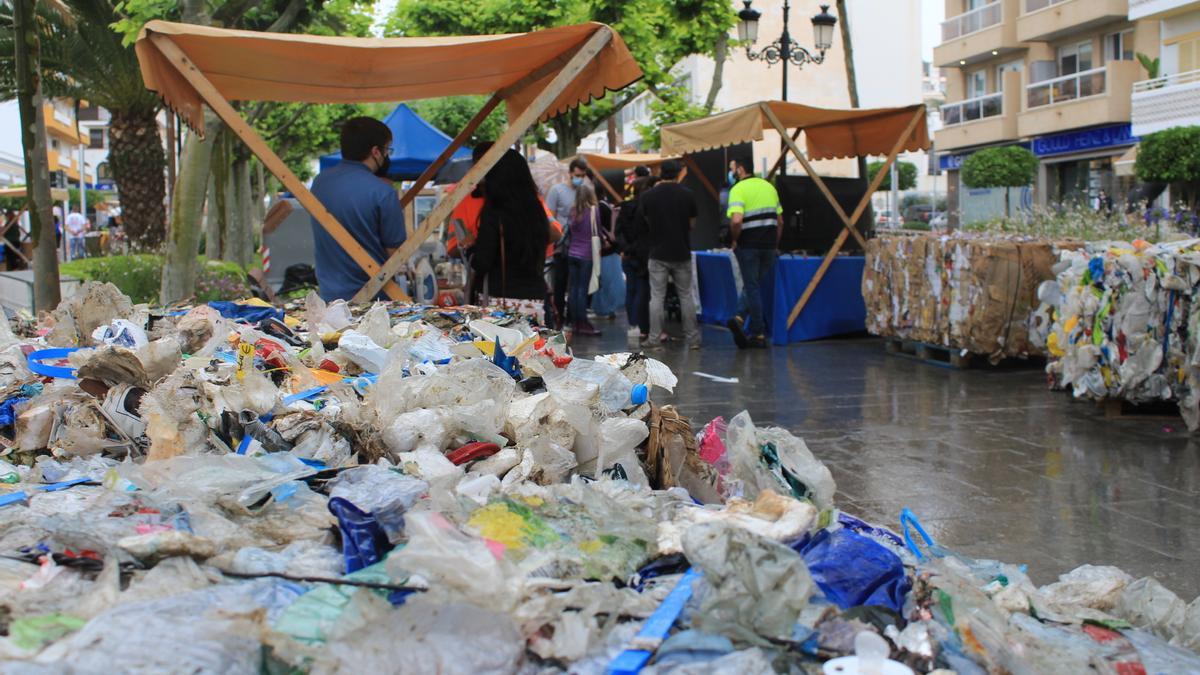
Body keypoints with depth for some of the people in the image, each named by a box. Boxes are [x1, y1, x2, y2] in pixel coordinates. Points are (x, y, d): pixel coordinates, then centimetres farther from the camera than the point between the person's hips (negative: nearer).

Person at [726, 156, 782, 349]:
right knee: (755, 285, 17)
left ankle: (759, 334, 5)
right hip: (769, 245, 5)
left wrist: (735, 240, -8)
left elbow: (736, 220, -24)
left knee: (752, 287, 4)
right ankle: (740, 317, 0)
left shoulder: (738, 189, -9)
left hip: (748, 245, -5)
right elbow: (780, 220, 14)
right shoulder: (769, 187, 12)